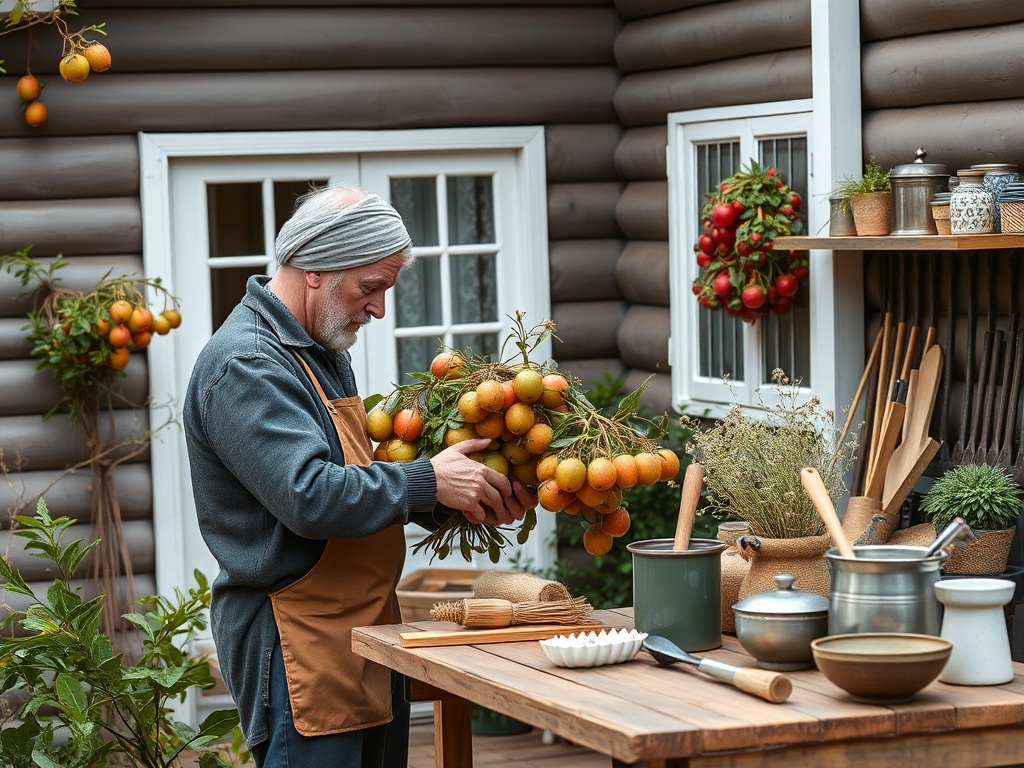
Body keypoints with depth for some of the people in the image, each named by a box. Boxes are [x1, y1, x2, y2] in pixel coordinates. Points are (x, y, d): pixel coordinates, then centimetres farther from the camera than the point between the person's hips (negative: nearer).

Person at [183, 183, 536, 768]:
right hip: (298, 647, -10)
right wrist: (427, 482, -18)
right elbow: (310, 497, -26)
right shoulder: (246, 366, -17)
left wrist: (458, 499, 6)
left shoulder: (325, 351, 17)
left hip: (363, 628, 10)